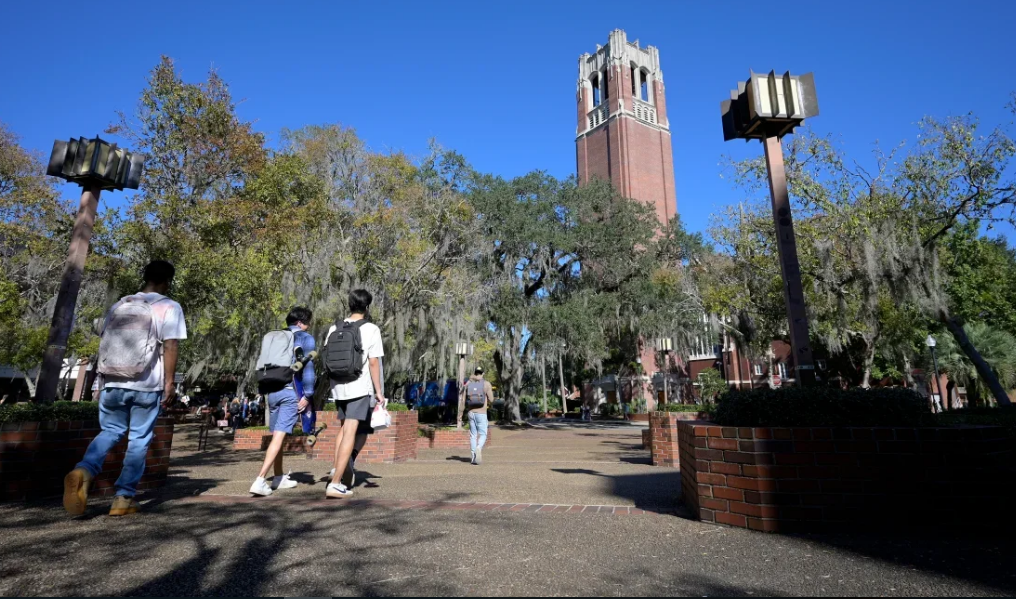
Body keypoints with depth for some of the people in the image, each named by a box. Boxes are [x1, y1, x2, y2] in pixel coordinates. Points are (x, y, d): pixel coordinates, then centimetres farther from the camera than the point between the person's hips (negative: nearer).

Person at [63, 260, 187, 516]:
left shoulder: (119, 305, 14)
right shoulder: (169, 307, -4)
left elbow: (104, 342, 16)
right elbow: (170, 346, -11)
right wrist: (169, 382, -7)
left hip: (113, 382, 5)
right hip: (146, 385, -4)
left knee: (110, 431, 18)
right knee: (139, 439, 5)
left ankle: (83, 471, -8)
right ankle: (124, 497, 7)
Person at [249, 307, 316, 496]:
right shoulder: (306, 338, -1)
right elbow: (308, 367, -8)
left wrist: (267, 390, 19)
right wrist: (307, 395, -8)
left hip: (272, 390, 6)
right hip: (291, 392, -6)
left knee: (277, 435, 16)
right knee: (279, 436, -6)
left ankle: (279, 478, 26)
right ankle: (260, 480, -14)